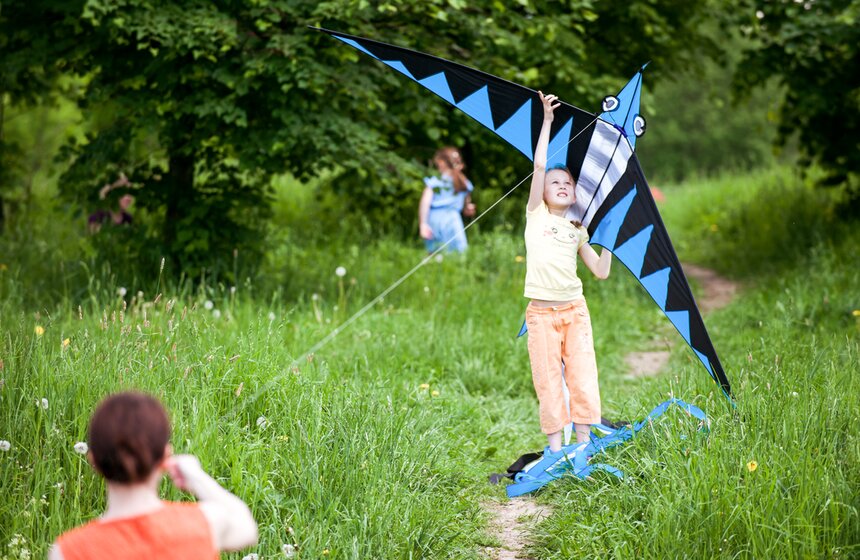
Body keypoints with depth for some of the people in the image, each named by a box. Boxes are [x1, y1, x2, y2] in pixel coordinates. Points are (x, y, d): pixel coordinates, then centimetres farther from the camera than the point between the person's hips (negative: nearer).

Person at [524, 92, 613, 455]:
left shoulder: (578, 231, 14)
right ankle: (555, 448, 4)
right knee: (549, 382, -2)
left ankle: (584, 441, 4)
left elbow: (601, 272, 10)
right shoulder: (536, 216, 5)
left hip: (575, 310, 3)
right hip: (542, 313, -3)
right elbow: (539, 166, -6)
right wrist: (547, 121, -8)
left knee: (583, 378, -3)